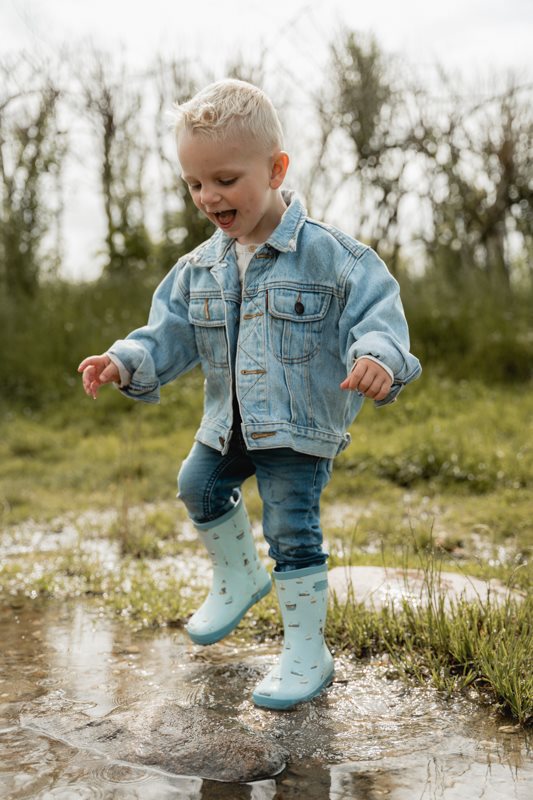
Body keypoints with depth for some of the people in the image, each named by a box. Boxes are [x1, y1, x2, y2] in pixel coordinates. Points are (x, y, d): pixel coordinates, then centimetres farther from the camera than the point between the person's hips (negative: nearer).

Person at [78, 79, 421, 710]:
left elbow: (376, 315, -20)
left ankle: (306, 653, 12)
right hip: (229, 425, 7)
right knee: (198, 488, 21)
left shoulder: (329, 255, -17)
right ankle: (238, 578, 48)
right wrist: (125, 362, -12)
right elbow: (172, 332, 5)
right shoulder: (200, 268, 1)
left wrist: (377, 357, -41)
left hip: (301, 428, -7)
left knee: (292, 528, -7)